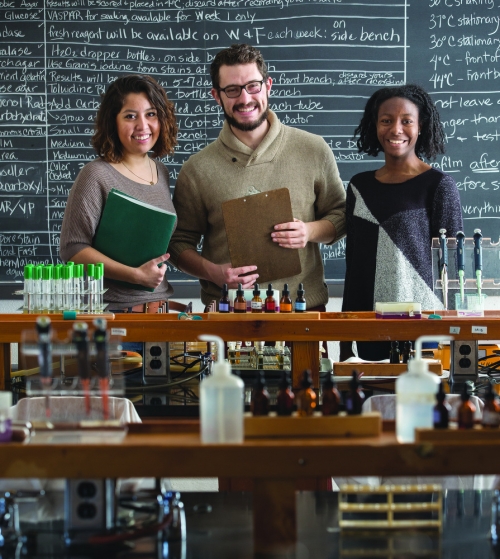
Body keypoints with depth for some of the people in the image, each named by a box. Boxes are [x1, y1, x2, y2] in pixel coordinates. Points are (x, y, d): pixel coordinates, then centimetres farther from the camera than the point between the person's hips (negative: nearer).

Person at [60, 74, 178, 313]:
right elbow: (73, 248, -15)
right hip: (112, 308, -6)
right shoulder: (96, 175, -11)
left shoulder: (161, 172, 7)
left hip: (160, 303, 6)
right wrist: (135, 275, -20)